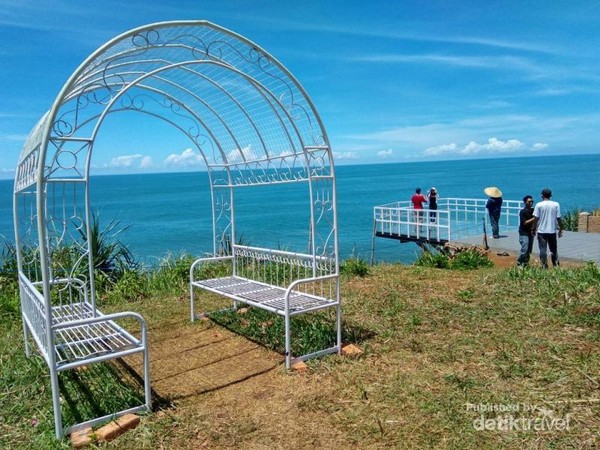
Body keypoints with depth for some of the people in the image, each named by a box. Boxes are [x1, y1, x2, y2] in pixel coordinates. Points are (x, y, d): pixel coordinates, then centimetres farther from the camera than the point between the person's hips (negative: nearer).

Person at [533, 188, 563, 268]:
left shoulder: (539, 205, -5)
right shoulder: (556, 204, 0)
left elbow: (536, 218, -7)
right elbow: (559, 218, -1)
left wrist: (533, 229, 3)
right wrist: (560, 230, 9)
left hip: (541, 231, -2)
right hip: (552, 231, 2)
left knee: (543, 250, 2)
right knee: (554, 250, 13)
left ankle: (544, 266, 2)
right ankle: (556, 265, 13)